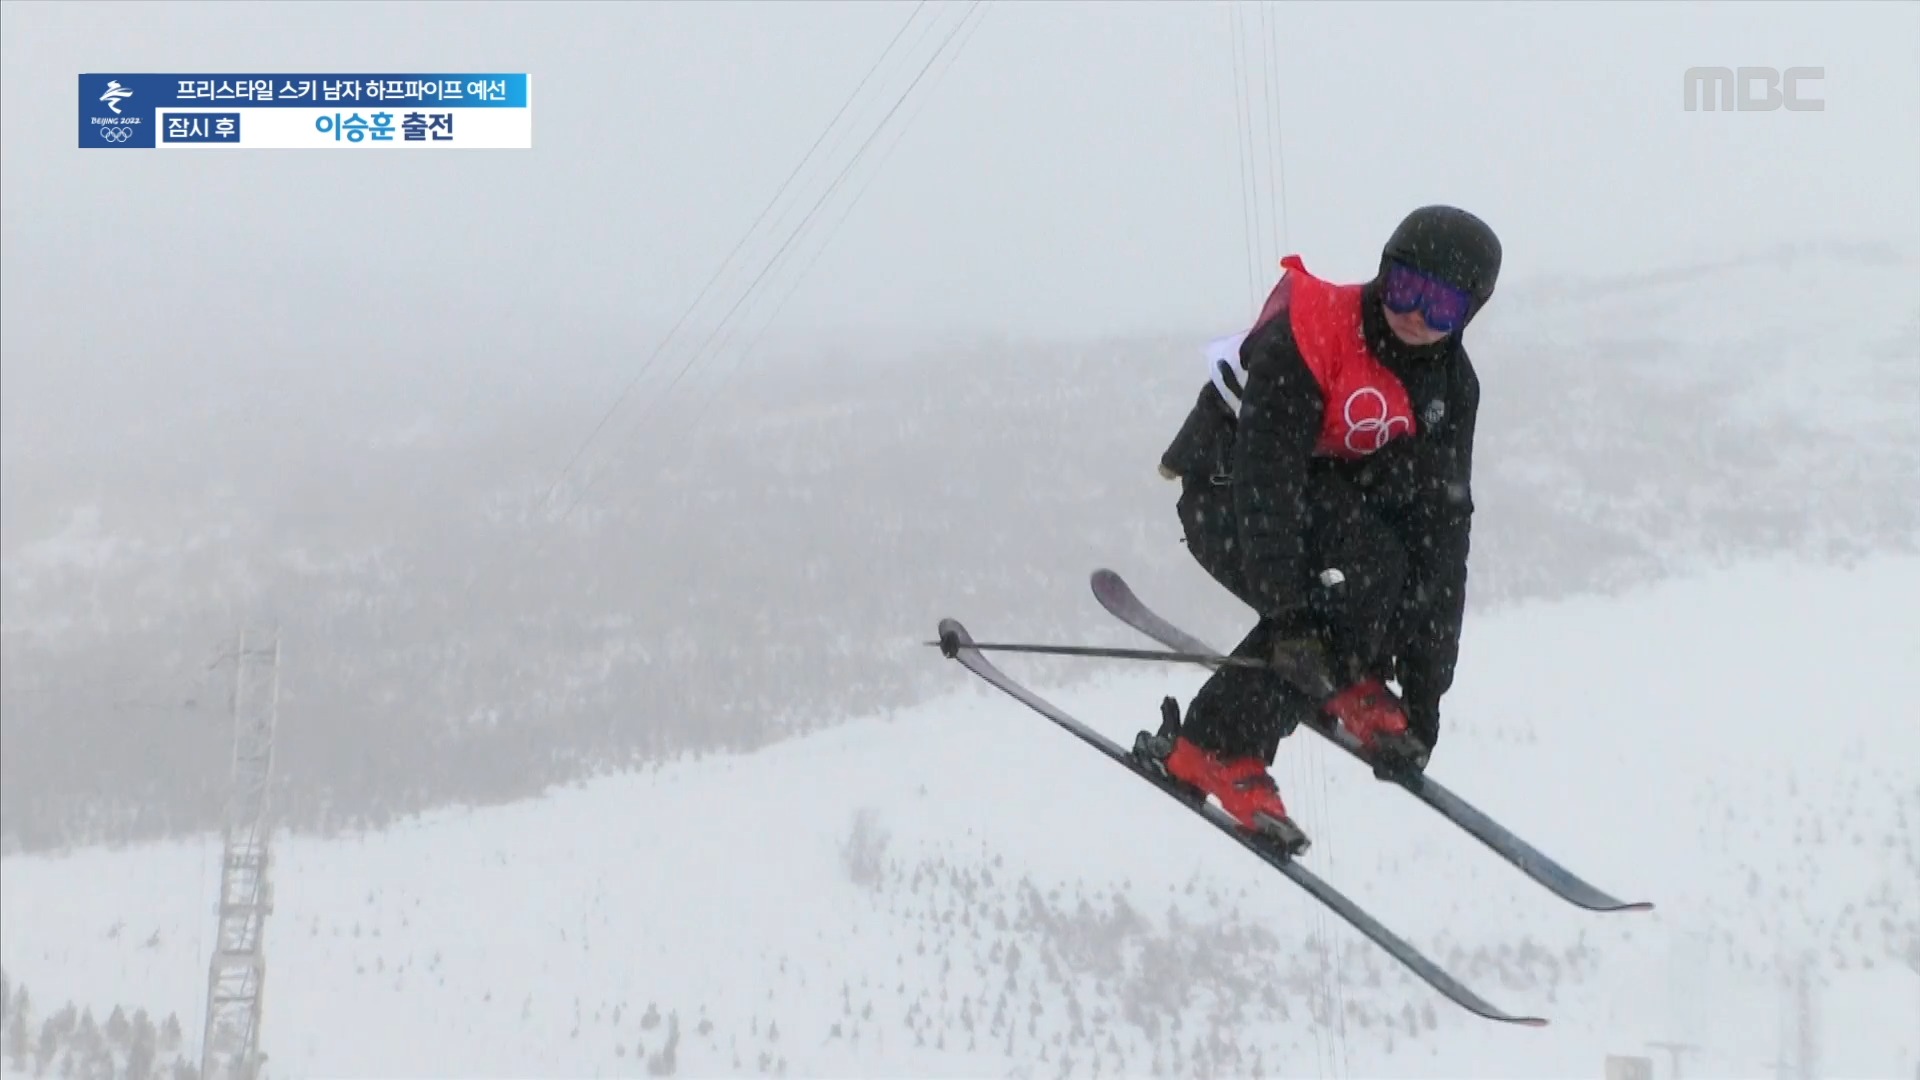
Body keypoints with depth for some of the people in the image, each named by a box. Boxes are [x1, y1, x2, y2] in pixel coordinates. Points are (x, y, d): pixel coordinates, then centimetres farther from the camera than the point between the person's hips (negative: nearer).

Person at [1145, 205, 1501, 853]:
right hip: (1225, 495, -7)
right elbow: (1265, 480, -34)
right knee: (1370, 563, -31)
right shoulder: (1302, 340, -28)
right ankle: (1217, 750, -25)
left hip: (1331, 491, 7)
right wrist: (1288, 614, -42)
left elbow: (1441, 522, -11)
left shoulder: (1449, 384, -9)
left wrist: (1427, 678, -16)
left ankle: (1350, 680, -1)